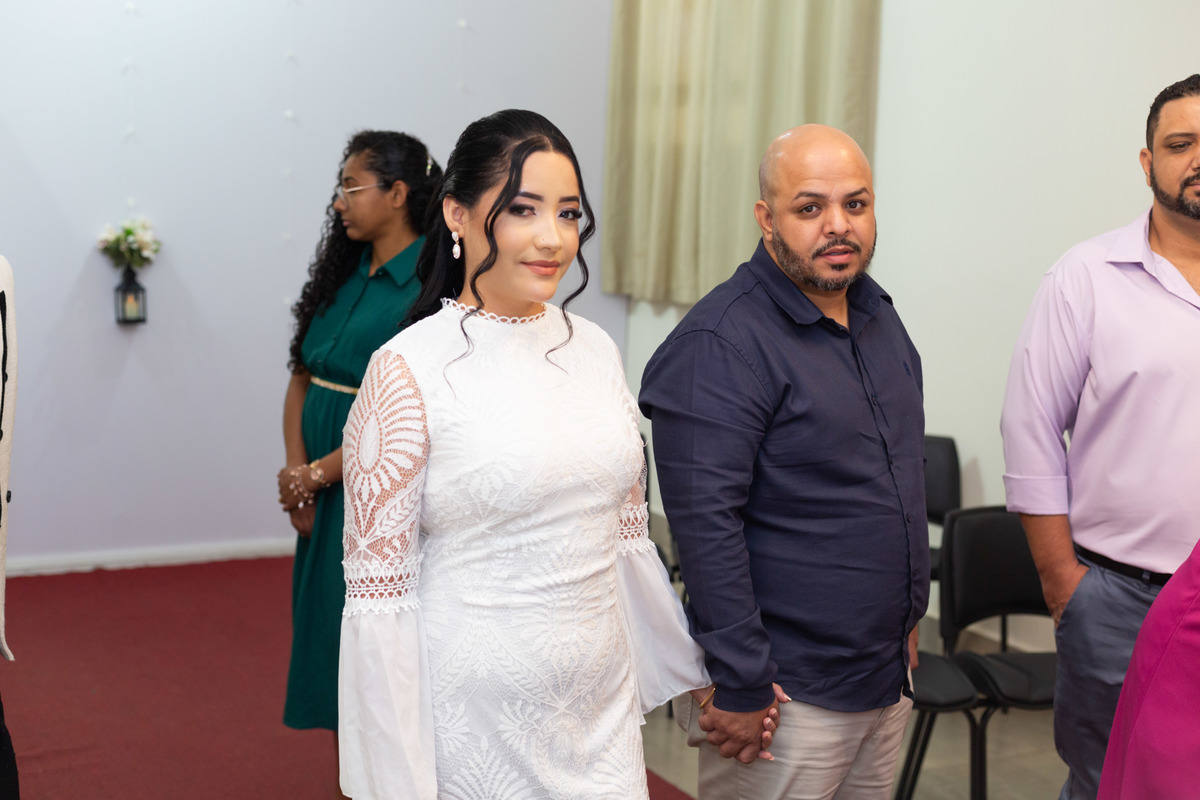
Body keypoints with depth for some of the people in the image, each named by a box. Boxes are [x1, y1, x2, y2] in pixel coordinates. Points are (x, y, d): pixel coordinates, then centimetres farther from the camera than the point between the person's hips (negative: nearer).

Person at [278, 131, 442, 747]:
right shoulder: (343, 274, 8)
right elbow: (302, 378, 8)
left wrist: (317, 474, -13)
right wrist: (296, 473, -6)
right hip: (327, 498, 8)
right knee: (329, 639, 16)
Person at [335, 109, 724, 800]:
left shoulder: (595, 348, 4)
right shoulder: (409, 369, -13)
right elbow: (380, 588, -12)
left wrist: (693, 670, 16)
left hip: (603, 710, 5)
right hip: (474, 722, -5)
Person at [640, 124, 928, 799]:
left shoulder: (879, 315, 9)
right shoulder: (720, 344, -19)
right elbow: (706, 522, -22)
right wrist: (743, 687, -21)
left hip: (889, 681, 8)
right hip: (788, 695, -8)